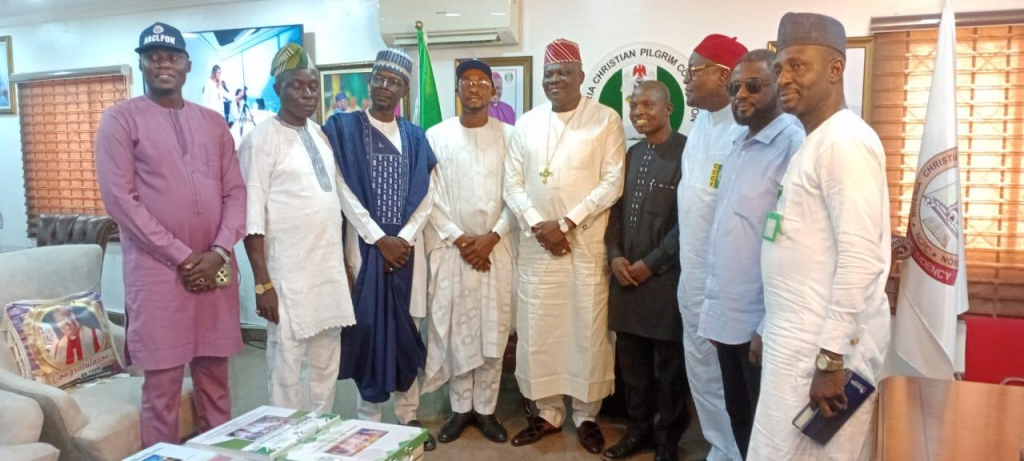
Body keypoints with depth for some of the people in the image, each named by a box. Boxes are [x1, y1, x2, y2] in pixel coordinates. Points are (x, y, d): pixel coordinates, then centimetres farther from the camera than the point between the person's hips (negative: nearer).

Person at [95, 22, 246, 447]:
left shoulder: (213, 122, 13)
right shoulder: (121, 119, 1)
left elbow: (235, 191, 9)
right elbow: (119, 198, -8)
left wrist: (218, 252, -7)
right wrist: (181, 256, -12)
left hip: (214, 267, 4)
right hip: (157, 269, -3)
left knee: (215, 380, 11)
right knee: (162, 388, 1)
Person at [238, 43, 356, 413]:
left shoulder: (321, 134, 11)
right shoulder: (261, 139, -10)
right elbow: (252, 217, -12)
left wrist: (345, 262, 15)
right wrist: (262, 283, -15)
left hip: (330, 272, 7)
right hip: (288, 277, -6)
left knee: (327, 366, 15)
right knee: (286, 368, 3)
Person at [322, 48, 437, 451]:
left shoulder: (414, 136, 10)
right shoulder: (344, 127, 1)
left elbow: (425, 197, 5)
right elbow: (344, 192, -7)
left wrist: (403, 239, -8)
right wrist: (380, 240, -11)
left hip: (406, 246, 3)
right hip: (365, 244, -3)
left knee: (407, 330, 7)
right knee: (367, 327, 1)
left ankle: (408, 415, 19)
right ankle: (368, 418, 14)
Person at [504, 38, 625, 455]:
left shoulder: (606, 120, -1)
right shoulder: (526, 124, 10)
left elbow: (613, 183, -8)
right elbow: (512, 183, 6)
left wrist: (566, 223, -13)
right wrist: (537, 225, -9)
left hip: (587, 245, -3)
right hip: (536, 245, 3)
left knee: (588, 331, 3)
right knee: (538, 331, 7)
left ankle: (586, 415, 20)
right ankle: (548, 412, 22)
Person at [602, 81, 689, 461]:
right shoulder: (631, 153, 13)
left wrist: (650, 263, -13)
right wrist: (615, 255, -1)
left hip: (666, 276, -6)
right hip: (627, 275, 6)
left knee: (670, 363, 8)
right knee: (632, 360, 14)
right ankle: (639, 428, 30)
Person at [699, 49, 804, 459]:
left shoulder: (793, 145, -15)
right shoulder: (738, 145, 11)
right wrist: (715, 305, 13)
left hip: (762, 321, -7)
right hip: (727, 315, 7)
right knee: (739, 418, 20)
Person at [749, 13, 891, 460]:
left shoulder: (845, 140, -14)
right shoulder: (814, 143, 15)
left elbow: (860, 259, -21)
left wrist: (831, 357, -21)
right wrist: (771, 329, 19)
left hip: (826, 341, -9)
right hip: (800, 336, 9)